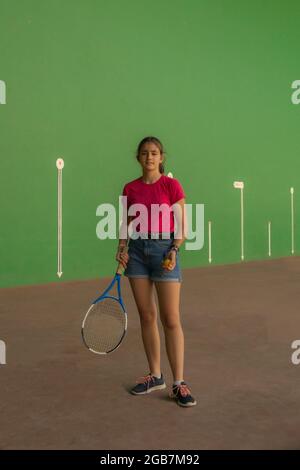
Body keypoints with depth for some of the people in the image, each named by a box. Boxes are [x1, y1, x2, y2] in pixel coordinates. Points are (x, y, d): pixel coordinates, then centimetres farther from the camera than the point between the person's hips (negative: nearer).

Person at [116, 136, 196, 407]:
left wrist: (174, 250, -16)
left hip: (164, 249, -4)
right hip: (137, 250, 4)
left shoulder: (171, 185, -2)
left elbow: (182, 226, -2)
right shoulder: (130, 189, 9)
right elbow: (127, 224, 14)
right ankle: (155, 376, 21)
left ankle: (179, 383, 4)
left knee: (171, 319, -4)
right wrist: (121, 248, -2)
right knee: (147, 316, 8)